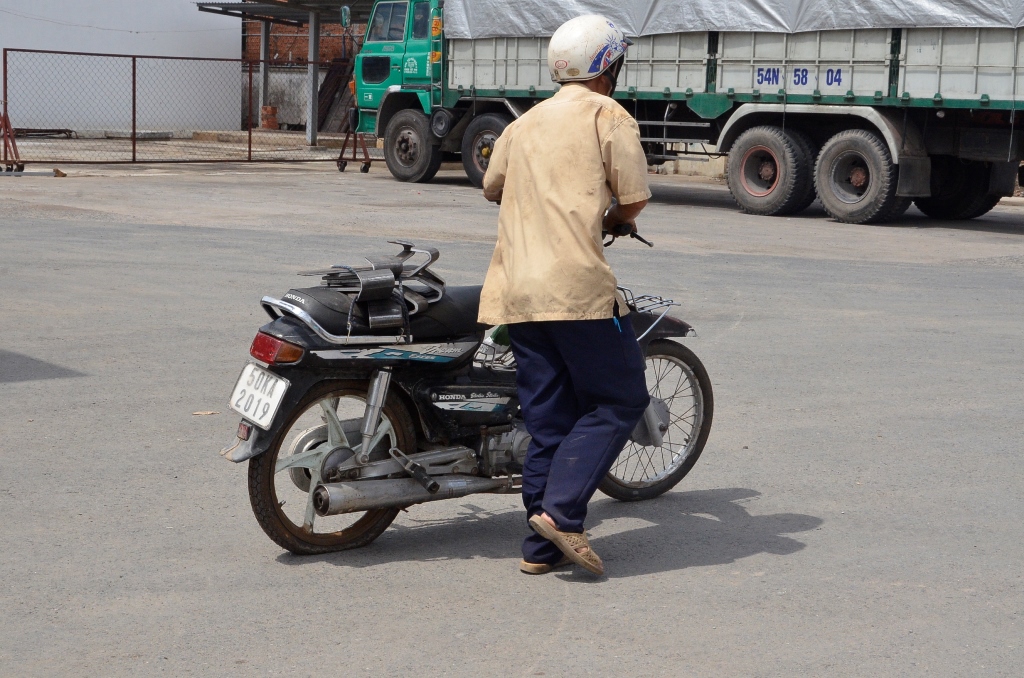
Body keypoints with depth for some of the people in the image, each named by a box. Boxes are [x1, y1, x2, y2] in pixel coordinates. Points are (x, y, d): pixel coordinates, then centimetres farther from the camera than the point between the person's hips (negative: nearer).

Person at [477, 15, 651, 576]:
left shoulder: (524, 124, 21)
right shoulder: (608, 114, 1)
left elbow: (492, 186, 35)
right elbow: (635, 197, -4)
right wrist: (614, 219, 18)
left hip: (515, 291, 7)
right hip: (577, 283, -7)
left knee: (550, 418, 10)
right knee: (618, 402, 3)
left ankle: (543, 546, 9)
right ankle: (561, 509, -11)